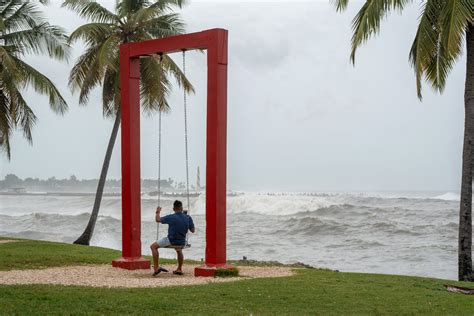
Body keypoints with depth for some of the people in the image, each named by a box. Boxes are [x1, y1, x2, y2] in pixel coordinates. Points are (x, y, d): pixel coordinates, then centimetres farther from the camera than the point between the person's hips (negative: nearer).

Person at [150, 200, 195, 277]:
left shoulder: (171, 217, -17)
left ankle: (156, 268, 2)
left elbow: (158, 220, -4)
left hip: (171, 241, -4)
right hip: (182, 243, 5)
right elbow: (193, 230, 3)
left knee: (153, 246, 11)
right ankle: (179, 269, 38)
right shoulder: (188, 218, -8)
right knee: (179, 250, 39)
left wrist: (158, 212, 15)